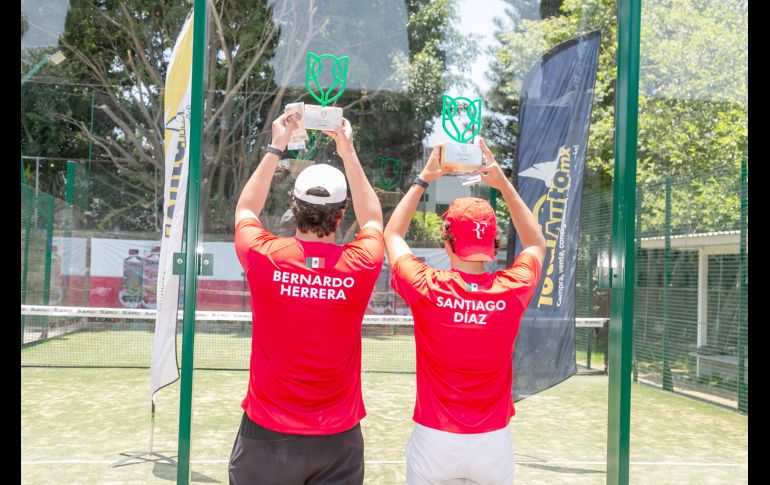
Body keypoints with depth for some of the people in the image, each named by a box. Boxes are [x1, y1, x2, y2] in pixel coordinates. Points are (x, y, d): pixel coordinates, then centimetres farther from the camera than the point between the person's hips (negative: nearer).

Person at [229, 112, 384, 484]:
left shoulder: (264, 258, -12)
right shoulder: (361, 265, -11)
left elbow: (245, 210, 12)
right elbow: (373, 219, 14)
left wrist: (275, 148, 15)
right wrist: (348, 153, 15)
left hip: (266, 435, 0)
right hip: (338, 439, 1)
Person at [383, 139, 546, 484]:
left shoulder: (426, 289, -14)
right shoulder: (512, 291, -10)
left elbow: (392, 235, 7)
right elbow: (536, 244, 13)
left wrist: (423, 179, 8)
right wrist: (503, 184, 8)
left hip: (434, 441, -1)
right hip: (493, 442, 1)